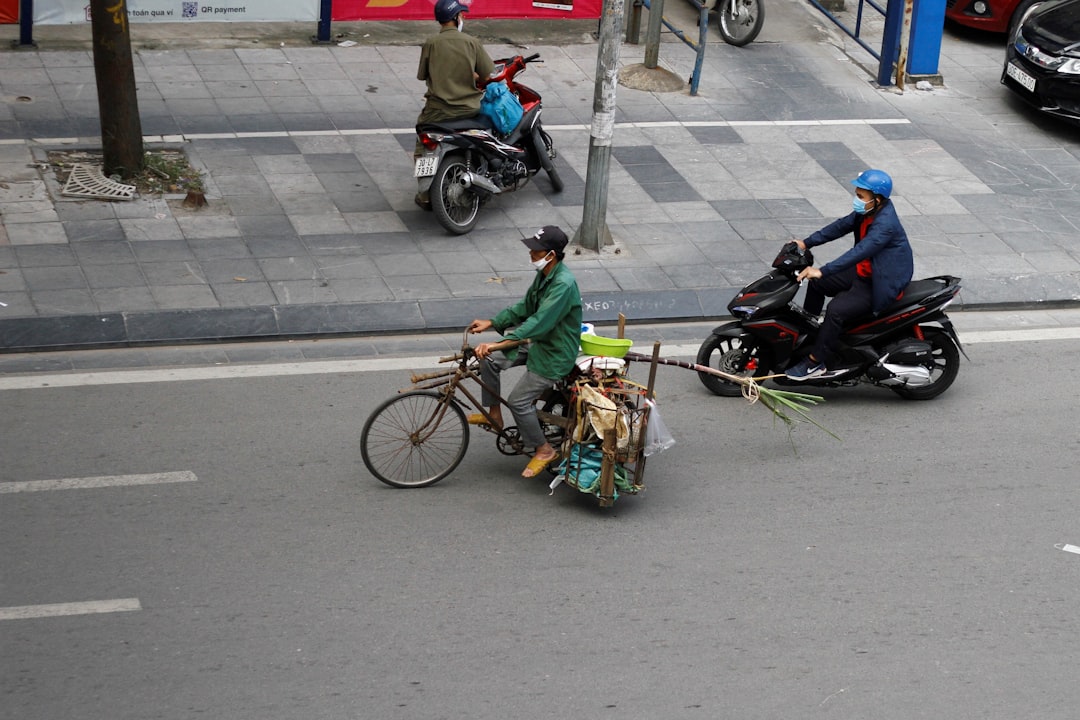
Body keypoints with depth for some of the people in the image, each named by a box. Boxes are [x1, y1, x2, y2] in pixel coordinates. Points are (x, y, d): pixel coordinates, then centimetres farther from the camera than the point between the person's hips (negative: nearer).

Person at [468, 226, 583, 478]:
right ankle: (493, 414, 14)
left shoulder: (563, 285, -30)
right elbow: (524, 308, 13)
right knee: (489, 359, -1)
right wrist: (490, 323, 6)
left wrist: (496, 345, -38)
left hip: (555, 355, -9)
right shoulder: (544, 274, 1)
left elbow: (538, 323, -35)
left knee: (518, 401, -10)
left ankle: (543, 450, 9)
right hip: (537, 342, 9)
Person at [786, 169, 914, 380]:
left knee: (836, 309, -27)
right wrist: (806, 243, 4)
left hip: (881, 285, -10)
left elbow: (859, 252, -37)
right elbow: (841, 226, 10)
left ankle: (815, 362, -17)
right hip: (863, 273, 10)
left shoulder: (885, 224, -29)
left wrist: (822, 271, -41)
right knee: (816, 283, 15)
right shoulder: (867, 212, 0)